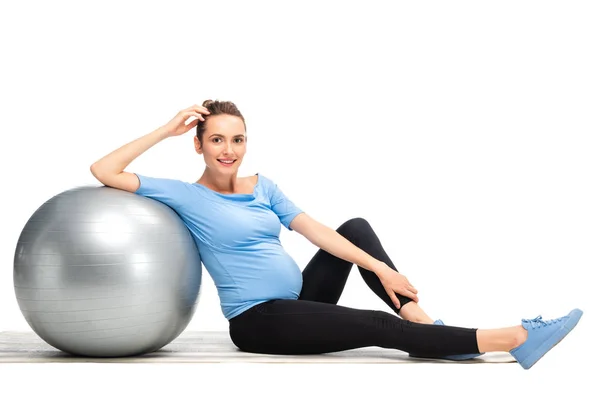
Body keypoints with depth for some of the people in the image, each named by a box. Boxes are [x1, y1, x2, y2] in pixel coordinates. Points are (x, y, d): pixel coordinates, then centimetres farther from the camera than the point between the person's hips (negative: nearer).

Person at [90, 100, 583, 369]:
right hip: (259, 322, -7)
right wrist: (169, 129, -15)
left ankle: (425, 325, -15)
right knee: (377, 326, -21)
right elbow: (103, 171, -15)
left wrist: (380, 268, -11)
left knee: (356, 227, -6)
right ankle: (515, 338, -23)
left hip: (299, 301, 7)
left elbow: (316, 231, 0)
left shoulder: (262, 186, 9)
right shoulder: (185, 196, -7)